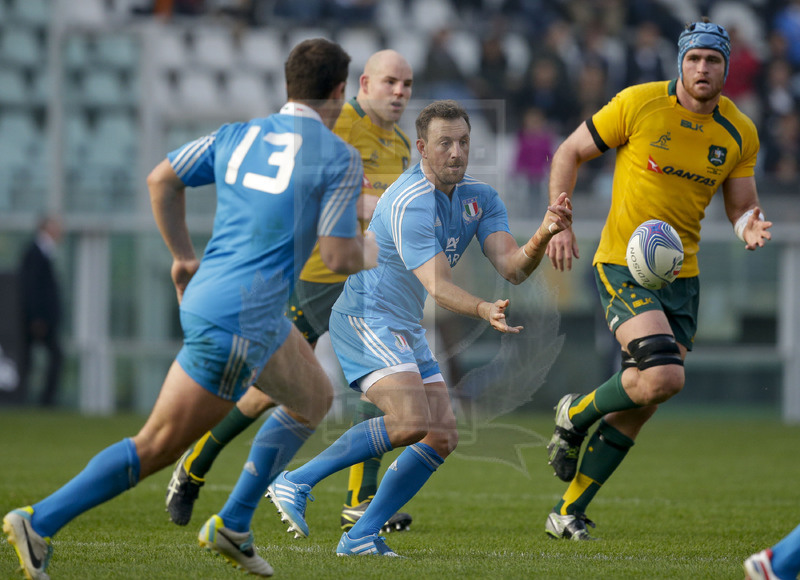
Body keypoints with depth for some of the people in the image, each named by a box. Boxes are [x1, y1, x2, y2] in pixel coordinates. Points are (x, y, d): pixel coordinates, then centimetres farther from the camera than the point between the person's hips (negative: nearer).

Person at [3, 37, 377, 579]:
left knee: (314, 399, 25)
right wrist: (374, 252, 13)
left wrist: (184, 257, 23)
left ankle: (231, 528, 23)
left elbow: (162, 179, 14)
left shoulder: (238, 135, 12)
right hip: (240, 318, -8)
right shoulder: (340, 157, -8)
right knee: (157, 448, -2)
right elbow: (340, 256, -10)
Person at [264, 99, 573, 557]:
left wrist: (544, 235, -25)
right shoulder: (409, 203, -21)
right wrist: (483, 310, -49)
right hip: (367, 317, -9)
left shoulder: (480, 198, 5)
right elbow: (437, 284, -31)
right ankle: (297, 482, -16)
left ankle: (361, 536, 3)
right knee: (411, 422, -26)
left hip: (407, 330, 9)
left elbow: (513, 267, -6)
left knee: (443, 437, 1)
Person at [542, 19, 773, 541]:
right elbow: (570, 153, 1)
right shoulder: (638, 104, -8)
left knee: (638, 409, 4)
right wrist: (560, 222, -8)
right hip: (623, 264, -5)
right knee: (663, 377, -25)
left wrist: (752, 226, -13)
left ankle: (568, 513, 17)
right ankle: (575, 415, 5)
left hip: (682, 276, 5)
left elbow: (742, 206, 11)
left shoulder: (740, 134, 3)